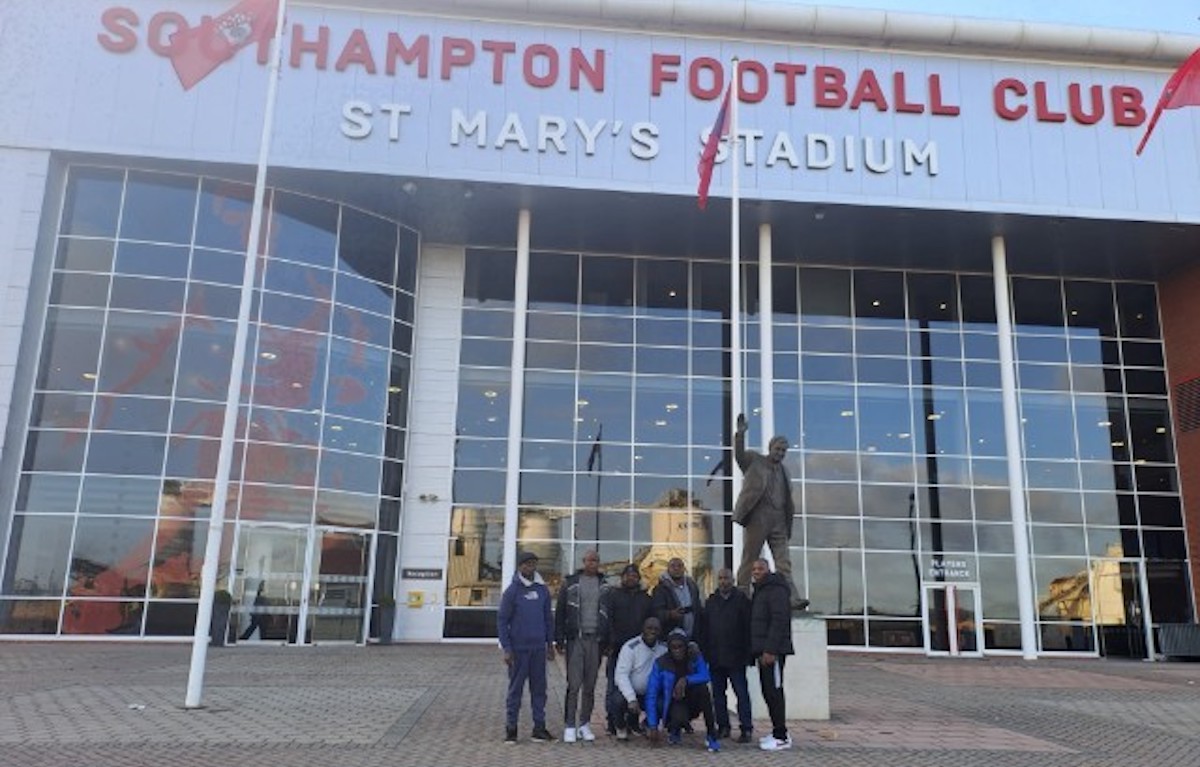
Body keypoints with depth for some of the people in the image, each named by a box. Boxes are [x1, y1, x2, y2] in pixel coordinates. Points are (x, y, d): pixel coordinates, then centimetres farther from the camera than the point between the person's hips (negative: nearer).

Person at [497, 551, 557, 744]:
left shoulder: (542, 589, 8)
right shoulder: (512, 590, -5)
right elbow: (502, 621, -5)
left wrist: (550, 643, 11)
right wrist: (506, 648, -10)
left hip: (539, 648, 4)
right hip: (518, 648, -4)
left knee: (539, 688, 7)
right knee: (515, 688, 3)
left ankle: (539, 727, 15)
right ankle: (511, 728, 12)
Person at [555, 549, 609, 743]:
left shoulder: (604, 585, 10)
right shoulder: (570, 583, 3)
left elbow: (609, 614, 11)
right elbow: (560, 612, 3)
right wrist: (559, 639, -2)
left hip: (596, 640, 2)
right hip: (575, 639, -2)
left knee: (590, 686, 7)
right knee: (574, 684, -6)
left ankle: (585, 725, 17)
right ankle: (569, 726, 0)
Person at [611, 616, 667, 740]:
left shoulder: (664, 649, 1)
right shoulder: (630, 647, -14)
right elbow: (621, 675, -22)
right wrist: (632, 699, -32)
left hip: (650, 694, 5)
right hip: (629, 692, -4)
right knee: (617, 701, -35)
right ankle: (621, 727, 4)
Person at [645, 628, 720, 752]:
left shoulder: (695, 657, -8)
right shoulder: (661, 664, -15)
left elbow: (705, 676, -24)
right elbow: (651, 695, -18)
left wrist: (686, 680, -39)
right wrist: (653, 726, -24)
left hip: (692, 703, 2)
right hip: (673, 704, -2)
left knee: (702, 687, -29)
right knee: (680, 717, -36)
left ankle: (711, 735, -20)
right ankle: (673, 730, 4)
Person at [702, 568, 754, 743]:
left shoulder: (742, 599, -1)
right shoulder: (710, 601, 13)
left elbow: (748, 627, -5)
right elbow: (705, 629, 12)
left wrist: (747, 652, -11)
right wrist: (706, 653, 5)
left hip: (735, 656, -5)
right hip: (715, 657, 5)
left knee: (741, 692, -3)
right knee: (718, 693, 9)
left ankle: (746, 728, 1)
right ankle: (723, 726, 17)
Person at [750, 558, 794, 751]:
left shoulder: (776, 589, -10)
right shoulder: (760, 590, 20)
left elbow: (780, 620, -19)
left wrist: (770, 649, -23)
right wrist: (757, 650, 15)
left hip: (773, 650, -9)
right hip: (764, 650, 9)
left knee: (773, 690, -9)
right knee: (768, 690, 11)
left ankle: (781, 736, -4)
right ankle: (777, 732, 18)